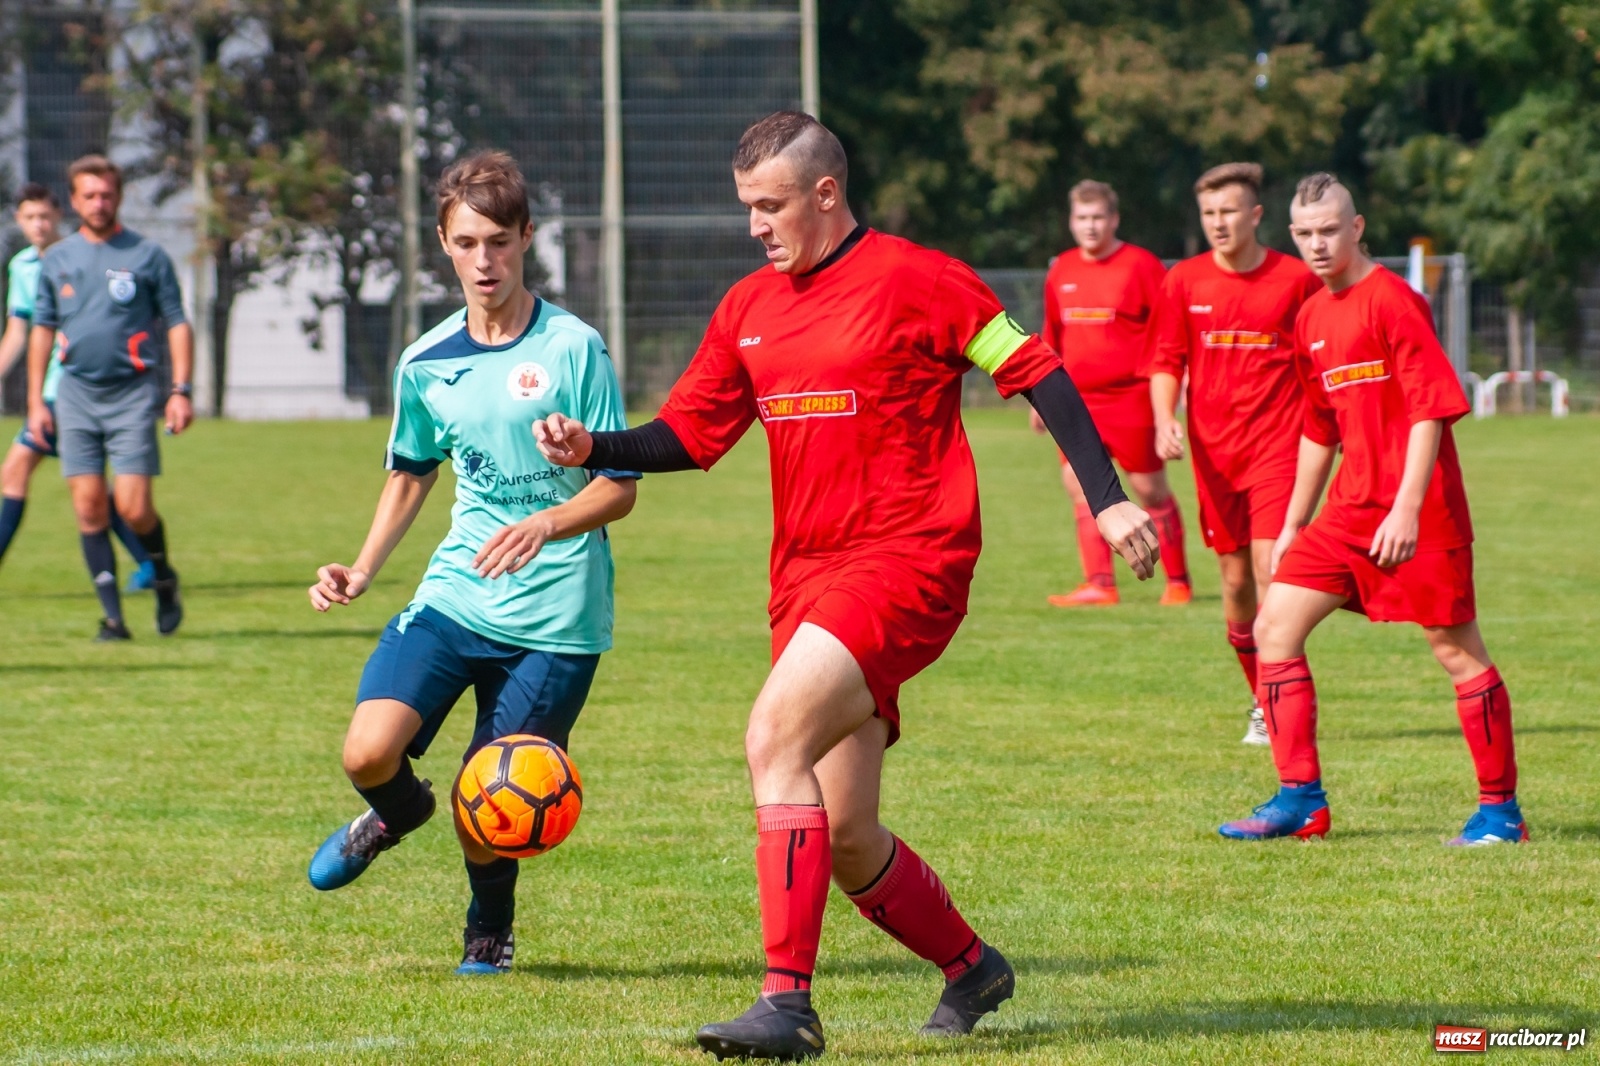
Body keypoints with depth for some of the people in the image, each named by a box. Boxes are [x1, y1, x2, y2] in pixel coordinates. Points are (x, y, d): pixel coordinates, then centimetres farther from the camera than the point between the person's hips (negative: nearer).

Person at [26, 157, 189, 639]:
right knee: (89, 507, -3)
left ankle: (164, 581, 18)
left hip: (132, 391, -3)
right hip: (76, 392, 3)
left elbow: (177, 324, 3)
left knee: (134, 508, -10)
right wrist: (36, 401, 11)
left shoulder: (147, 255, 0)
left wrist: (180, 391, -6)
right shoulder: (57, 260, 9)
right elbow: (42, 329, 16)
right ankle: (112, 615, 2)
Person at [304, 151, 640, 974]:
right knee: (368, 753, -18)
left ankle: (489, 923, 31)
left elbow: (618, 487, -6)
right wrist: (363, 569, 11)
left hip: (555, 617, -3)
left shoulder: (574, 348, -7)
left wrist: (544, 524, -24)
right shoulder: (427, 364, 6)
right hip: (454, 596, 3)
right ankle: (398, 813, 21)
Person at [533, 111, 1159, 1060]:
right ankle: (972, 968, 33)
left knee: (775, 735, -26)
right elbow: (691, 433, 14)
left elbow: (1037, 374, -5)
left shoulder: (916, 280, -6)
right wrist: (592, 447, -4)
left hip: (907, 561, -7)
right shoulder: (748, 307, 13)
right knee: (844, 839, 7)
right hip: (806, 577, 7)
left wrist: (1107, 498, -11)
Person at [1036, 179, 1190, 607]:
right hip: (1079, 401, 5)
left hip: (1131, 399, -5)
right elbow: (1052, 339, 20)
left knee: (1150, 489, 2)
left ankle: (1178, 582, 14)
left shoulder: (1141, 266, -6)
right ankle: (1099, 585, -3)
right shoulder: (1062, 272, 10)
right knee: (1079, 484, -5)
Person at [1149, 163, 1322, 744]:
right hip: (1214, 453, 3)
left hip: (1276, 449, -3)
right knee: (1235, 580, 7)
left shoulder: (1297, 280, -2)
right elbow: (1166, 362, 8)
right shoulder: (1183, 282, 4)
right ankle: (1261, 702, 22)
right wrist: (1164, 420, -8)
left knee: (1270, 570, -15)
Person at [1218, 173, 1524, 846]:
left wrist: (1407, 510, -23)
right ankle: (1300, 799, 5)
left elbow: (1430, 408, -16)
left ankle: (1500, 809, 8)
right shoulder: (1311, 320, 14)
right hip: (1350, 510, 8)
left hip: (1418, 512, -8)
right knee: (1274, 627, 0)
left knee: (1456, 650, -2)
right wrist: (1293, 526, 24)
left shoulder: (1391, 300, -10)